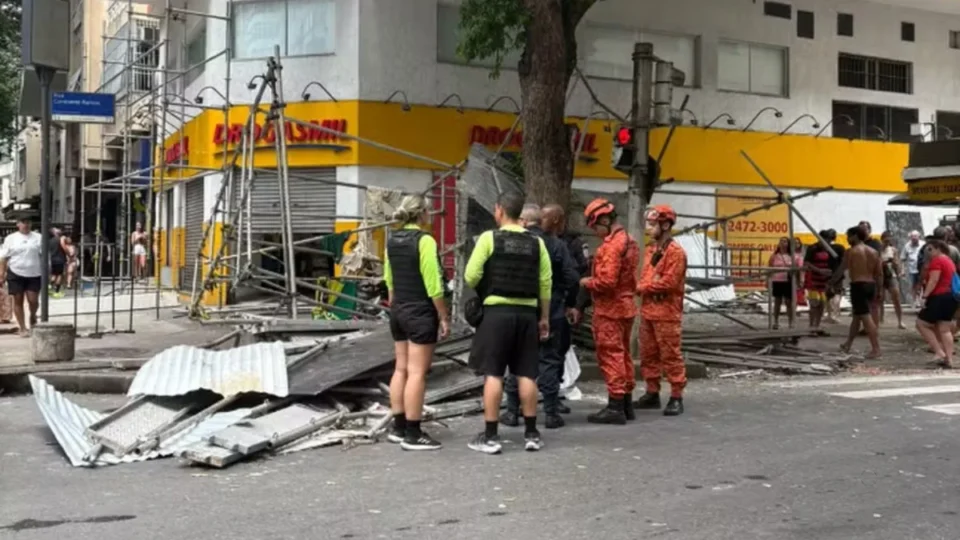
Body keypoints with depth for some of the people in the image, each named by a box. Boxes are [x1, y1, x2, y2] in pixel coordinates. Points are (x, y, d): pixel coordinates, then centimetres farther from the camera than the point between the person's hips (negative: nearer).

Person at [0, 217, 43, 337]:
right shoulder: (11, 238, 6)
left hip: (34, 274, 0)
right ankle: (22, 328, 9)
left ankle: (33, 316, 26)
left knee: (33, 300, -7)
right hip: (16, 273, 0)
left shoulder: (38, 237, 6)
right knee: (18, 301, 2)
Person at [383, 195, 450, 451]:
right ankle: (412, 435, -2)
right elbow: (433, 284, -17)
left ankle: (398, 428, 19)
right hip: (421, 312, -8)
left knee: (401, 369, 13)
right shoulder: (424, 241, -15)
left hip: (398, 310, 8)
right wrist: (444, 317, -11)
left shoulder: (392, 240, 8)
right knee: (417, 373, -5)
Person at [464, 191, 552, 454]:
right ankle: (531, 434, 13)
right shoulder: (536, 242, 7)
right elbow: (546, 283, 7)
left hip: (497, 311, -4)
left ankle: (490, 436, 2)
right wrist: (544, 317, 15)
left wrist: (480, 289, 14)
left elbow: (471, 277, -8)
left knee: (493, 374, 0)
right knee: (526, 375, 9)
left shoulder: (489, 238, -5)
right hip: (527, 313, 4)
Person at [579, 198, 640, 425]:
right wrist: (594, 279, 9)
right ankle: (626, 404, 23)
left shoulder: (612, 245, -19)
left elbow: (607, 281, -25)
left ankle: (615, 407, -3)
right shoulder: (629, 241, 12)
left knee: (610, 355, -5)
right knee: (623, 354, 15)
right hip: (625, 305, 10)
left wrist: (588, 282, -8)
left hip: (610, 308, -10)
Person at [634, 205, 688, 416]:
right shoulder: (651, 249, 15)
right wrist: (640, 287, -1)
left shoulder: (675, 252, -12)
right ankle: (652, 393, 22)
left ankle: (676, 397, 3)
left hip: (666, 312, -9)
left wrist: (641, 288, -13)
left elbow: (669, 282, -20)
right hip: (648, 310, 9)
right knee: (648, 354, 12)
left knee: (671, 355, -3)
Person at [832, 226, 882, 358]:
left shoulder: (851, 251, -6)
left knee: (866, 317, -8)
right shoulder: (874, 252, 12)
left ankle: (876, 349, -11)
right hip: (871, 285, 7)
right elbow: (880, 274, 11)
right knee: (857, 315, 19)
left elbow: (841, 270, -7)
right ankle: (848, 344, 30)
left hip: (858, 285, -7)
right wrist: (879, 290, 15)